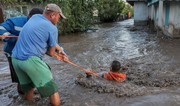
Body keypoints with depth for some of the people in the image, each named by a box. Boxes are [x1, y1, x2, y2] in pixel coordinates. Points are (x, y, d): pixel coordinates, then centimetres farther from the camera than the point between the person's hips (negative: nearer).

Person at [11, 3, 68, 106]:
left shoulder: (35, 17, 13)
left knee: (28, 89, 22)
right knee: (53, 91, 2)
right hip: (31, 60, -8)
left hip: (15, 59, 8)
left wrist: (58, 48, 20)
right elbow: (51, 53, 1)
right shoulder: (53, 28, -6)